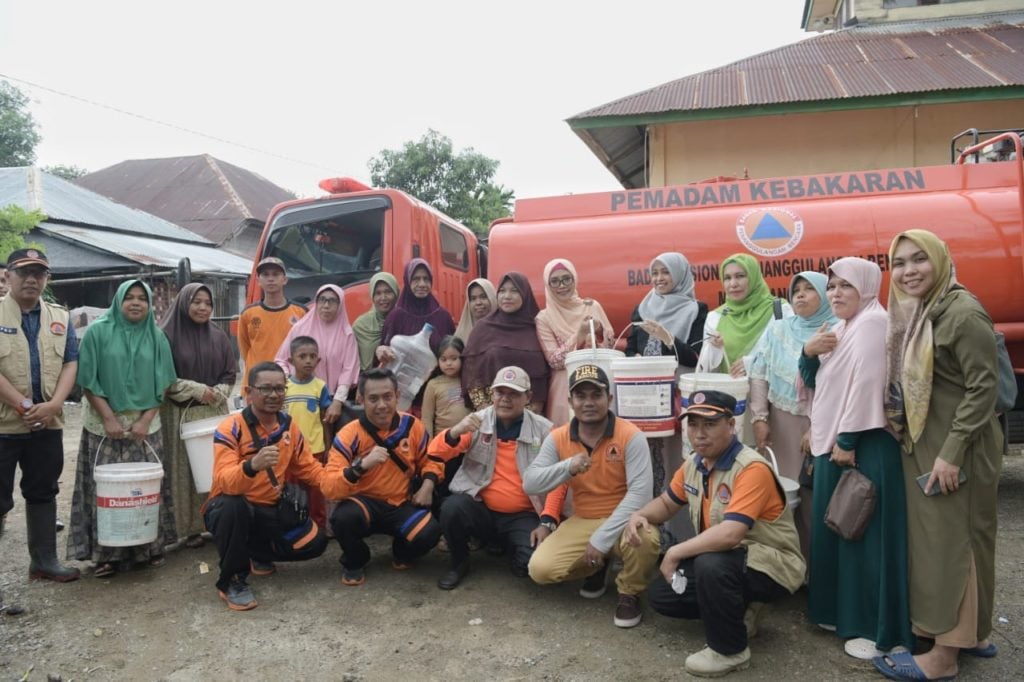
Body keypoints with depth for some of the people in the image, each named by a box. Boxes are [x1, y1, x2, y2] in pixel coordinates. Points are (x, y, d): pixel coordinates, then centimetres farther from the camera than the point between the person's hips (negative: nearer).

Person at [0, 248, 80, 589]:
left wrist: (54, 404, -10)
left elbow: (70, 363, 4)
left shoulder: (60, 317, 9)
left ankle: (44, 560, 26)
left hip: (48, 423, 4)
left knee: (43, 493, 14)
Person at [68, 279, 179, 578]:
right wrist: (109, 418, -11)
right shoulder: (98, 331, -2)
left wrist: (146, 419, -7)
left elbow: (162, 385, 4)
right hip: (104, 424, -2)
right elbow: (88, 380, -5)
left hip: (145, 424, 2)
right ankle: (107, 553, 8)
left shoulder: (156, 337, 5)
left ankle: (150, 547, 14)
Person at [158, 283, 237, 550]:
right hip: (180, 414, -3)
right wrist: (197, 390, -14)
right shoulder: (167, 335, -3)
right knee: (185, 471, -1)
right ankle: (189, 528, 7)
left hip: (215, 413, 4)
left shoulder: (218, 336, 9)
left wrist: (217, 393, -8)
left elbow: (230, 374, 11)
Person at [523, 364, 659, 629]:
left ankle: (629, 593, -3)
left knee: (646, 539, -37)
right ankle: (596, 566, 15)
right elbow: (529, 484, -7)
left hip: (623, 521, -3)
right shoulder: (557, 438, -4)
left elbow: (640, 494, -22)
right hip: (581, 523, 3)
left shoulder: (630, 436, -16)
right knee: (540, 569, -17)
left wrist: (602, 539, -27)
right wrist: (567, 467, -26)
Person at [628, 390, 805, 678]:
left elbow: (730, 535, -39)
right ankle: (737, 611, 17)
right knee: (661, 594, 1)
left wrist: (675, 553, -29)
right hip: (725, 558, 8)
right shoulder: (694, 464, -3)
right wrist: (640, 516, -10)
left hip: (773, 564, -8)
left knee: (711, 565, -36)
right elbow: (667, 503, 13)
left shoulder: (752, 469, -29)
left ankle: (731, 650, -12)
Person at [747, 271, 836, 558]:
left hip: (818, 426, -2)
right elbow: (759, 375, 5)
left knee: (814, 498, -2)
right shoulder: (777, 330, 8)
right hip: (780, 424, 2)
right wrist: (759, 418, -3)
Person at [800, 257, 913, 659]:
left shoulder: (873, 321, -13)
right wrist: (809, 352, -2)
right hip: (833, 444, 10)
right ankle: (842, 610, 28)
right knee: (835, 529, 15)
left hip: (863, 446, -10)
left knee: (867, 534, -4)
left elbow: (866, 383, -22)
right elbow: (811, 382, 18)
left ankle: (879, 630, 6)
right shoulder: (840, 328, 16)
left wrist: (847, 440, -22)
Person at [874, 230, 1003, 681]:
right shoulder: (914, 314, 9)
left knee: (951, 540, -1)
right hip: (922, 445, 9)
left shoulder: (963, 313, -17)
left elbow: (982, 388, -20)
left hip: (957, 447, -9)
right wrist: (908, 438, 5)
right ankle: (973, 634, 32)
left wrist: (951, 453, -21)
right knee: (934, 538, 16)